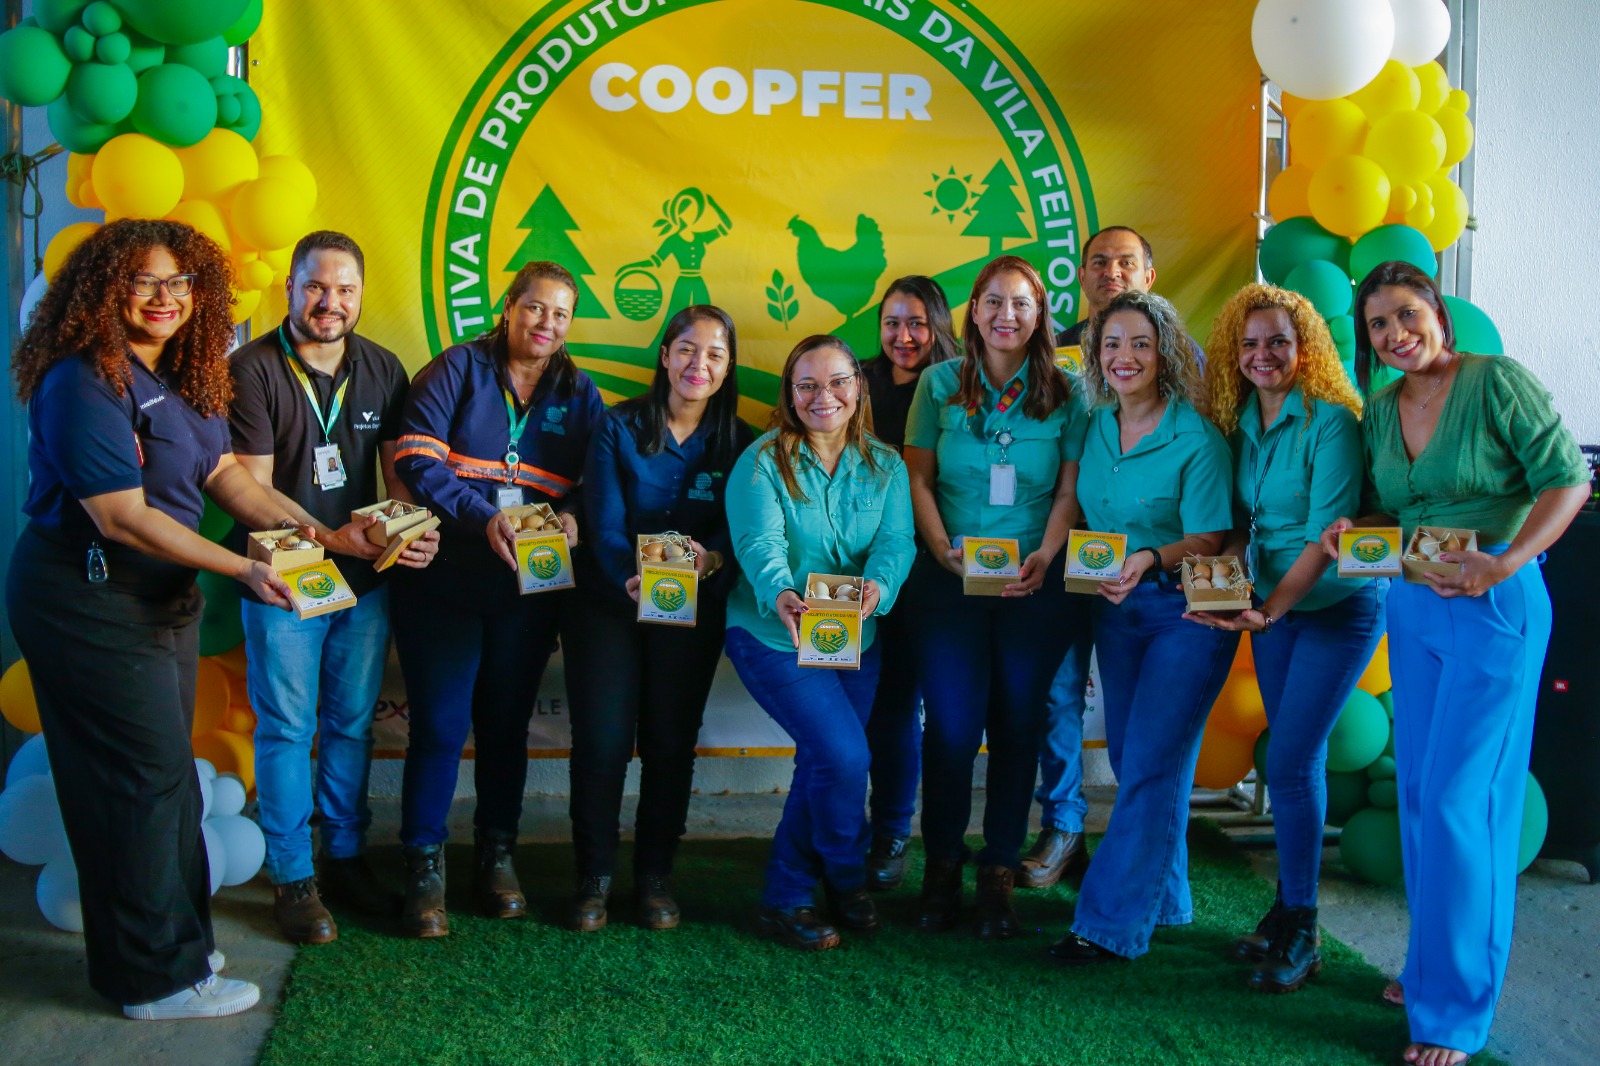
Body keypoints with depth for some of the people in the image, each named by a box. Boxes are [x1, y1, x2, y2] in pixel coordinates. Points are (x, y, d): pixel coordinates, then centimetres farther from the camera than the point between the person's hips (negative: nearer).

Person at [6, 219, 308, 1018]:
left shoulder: (183, 376, 7)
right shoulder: (82, 383, -20)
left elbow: (223, 470, 5)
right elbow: (122, 517, -24)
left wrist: (281, 522, -14)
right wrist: (241, 569, -25)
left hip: (162, 595, 9)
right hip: (87, 602, -9)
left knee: (162, 773, 16)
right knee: (147, 776, -3)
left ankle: (173, 937, 31)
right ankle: (158, 977, 11)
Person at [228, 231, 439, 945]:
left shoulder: (382, 369, 5)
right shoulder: (252, 370, -9)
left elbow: (398, 469, 9)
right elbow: (253, 488, -13)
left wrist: (413, 529, -12)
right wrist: (332, 537, -24)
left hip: (365, 577, 4)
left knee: (353, 724, 13)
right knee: (287, 730, 3)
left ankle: (345, 858, 27)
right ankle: (293, 878, 15)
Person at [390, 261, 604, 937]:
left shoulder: (578, 393, 10)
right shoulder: (459, 369, -1)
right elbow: (416, 458, -11)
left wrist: (572, 516, -16)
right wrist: (483, 519, -22)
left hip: (528, 594, 3)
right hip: (444, 583, -3)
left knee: (506, 724, 11)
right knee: (440, 725, -2)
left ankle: (497, 856, 26)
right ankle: (423, 868, 11)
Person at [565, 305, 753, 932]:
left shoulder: (739, 445, 1)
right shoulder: (618, 428, -5)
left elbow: (738, 532, -5)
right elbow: (604, 524, -12)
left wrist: (711, 557, -28)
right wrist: (632, 578, -31)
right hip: (609, 602, -1)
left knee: (671, 743, 5)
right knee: (601, 742, -5)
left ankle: (655, 877, 20)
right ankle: (593, 879, 11)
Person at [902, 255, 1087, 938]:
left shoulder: (1063, 394, 4)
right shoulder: (940, 384, 5)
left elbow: (1070, 489, 4)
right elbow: (919, 478, 6)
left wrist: (1044, 557, -11)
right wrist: (942, 547, -8)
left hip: (1035, 584, 1)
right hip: (950, 582, 0)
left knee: (1017, 722, 3)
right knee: (952, 724, -6)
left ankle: (1000, 873, 15)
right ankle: (942, 865, 13)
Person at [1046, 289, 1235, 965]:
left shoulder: (1197, 438, -13)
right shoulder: (1094, 429, 5)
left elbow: (1209, 539, -16)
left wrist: (1150, 560, -32)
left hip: (1185, 611, -6)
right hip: (1115, 609, 6)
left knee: (1151, 765, -8)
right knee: (1130, 760, 11)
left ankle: (1112, 923, -4)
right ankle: (1164, 901, 27)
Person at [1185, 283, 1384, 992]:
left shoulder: (1330, 420, -17)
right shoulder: (1239, 423, 4)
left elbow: (1326, 532, -22)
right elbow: (1239, 526, 8)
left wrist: (1269, 609, -29)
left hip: (1337, 605, -6)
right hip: (1272, 605, 6)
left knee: (1290, 761, -9)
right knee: (1294, 759, 12)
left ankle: (1300, 934, 3)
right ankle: (1290, 906, 23)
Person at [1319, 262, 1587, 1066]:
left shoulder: (1497, 380, -11)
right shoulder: (1381, 410, 8)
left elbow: (1567, 478, -14)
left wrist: (1505, 562, -24)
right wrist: (1352, 532, -4)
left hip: (1495, 607, -7)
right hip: (1413, 606, 7)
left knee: (1456, 800, -6)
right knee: (1418, 794, 12)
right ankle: (1432, 963, 28)